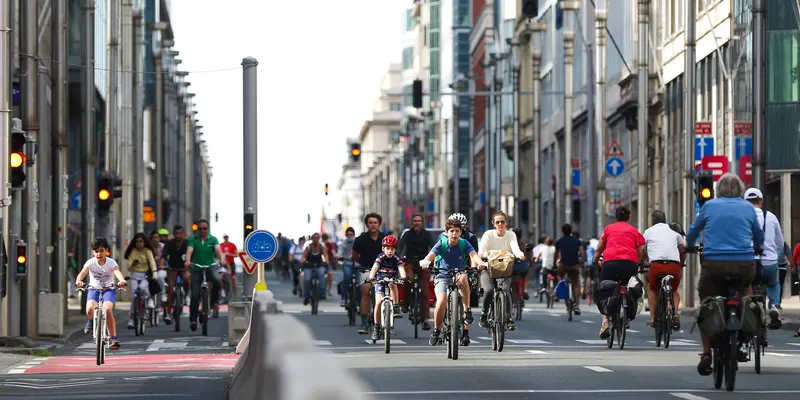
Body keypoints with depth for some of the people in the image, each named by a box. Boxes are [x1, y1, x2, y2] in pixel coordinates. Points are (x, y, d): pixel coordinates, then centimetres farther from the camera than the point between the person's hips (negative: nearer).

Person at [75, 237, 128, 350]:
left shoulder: (111, 263, -13)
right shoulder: (91, 262, -10)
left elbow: (117, 272, -32)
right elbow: (83, 272, -27)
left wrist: (122, 281, -55)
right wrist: (78, 281, -50)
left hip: (108, 289, -1)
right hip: (94, 289, 1)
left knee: (107, 309, -29)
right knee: (90, 309, -28)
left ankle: (114, 338, -18)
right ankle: (92, 321, 11)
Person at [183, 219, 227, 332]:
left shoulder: (213, 239, 3)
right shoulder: (193, 239, 1)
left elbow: (218, 250, -14)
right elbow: (189, 250, -16)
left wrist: (222, 259, -35)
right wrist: (187, 261, -37)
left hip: (210, 267, 0)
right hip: (196, 269, 0)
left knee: (217, 281, -31)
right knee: (195, 296, -6)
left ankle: (214, 301, -8)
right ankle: (193, 320, 1)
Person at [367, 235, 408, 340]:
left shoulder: (396, 259, -11)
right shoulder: (381, 257, -13)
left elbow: (401, 269, -26)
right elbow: (374, 268, -27)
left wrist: (403, 277, -48)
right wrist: (371, 277, -47)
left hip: (392, 280, 1)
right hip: (380, 281, 0)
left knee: (392, 284, -36)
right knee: (378, 302, -17)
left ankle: (396, 307, -23)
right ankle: (377, 327, -7)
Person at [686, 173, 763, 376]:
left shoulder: (709, 206, 9)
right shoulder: (747, 207, 11)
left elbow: (692, 232, 21)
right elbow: (759, 237, 24)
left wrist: (690, 246, 43)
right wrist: (757, 248, 46)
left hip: (714, 264, -1)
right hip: (744, 265, 1)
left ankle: (706, 354, -6)